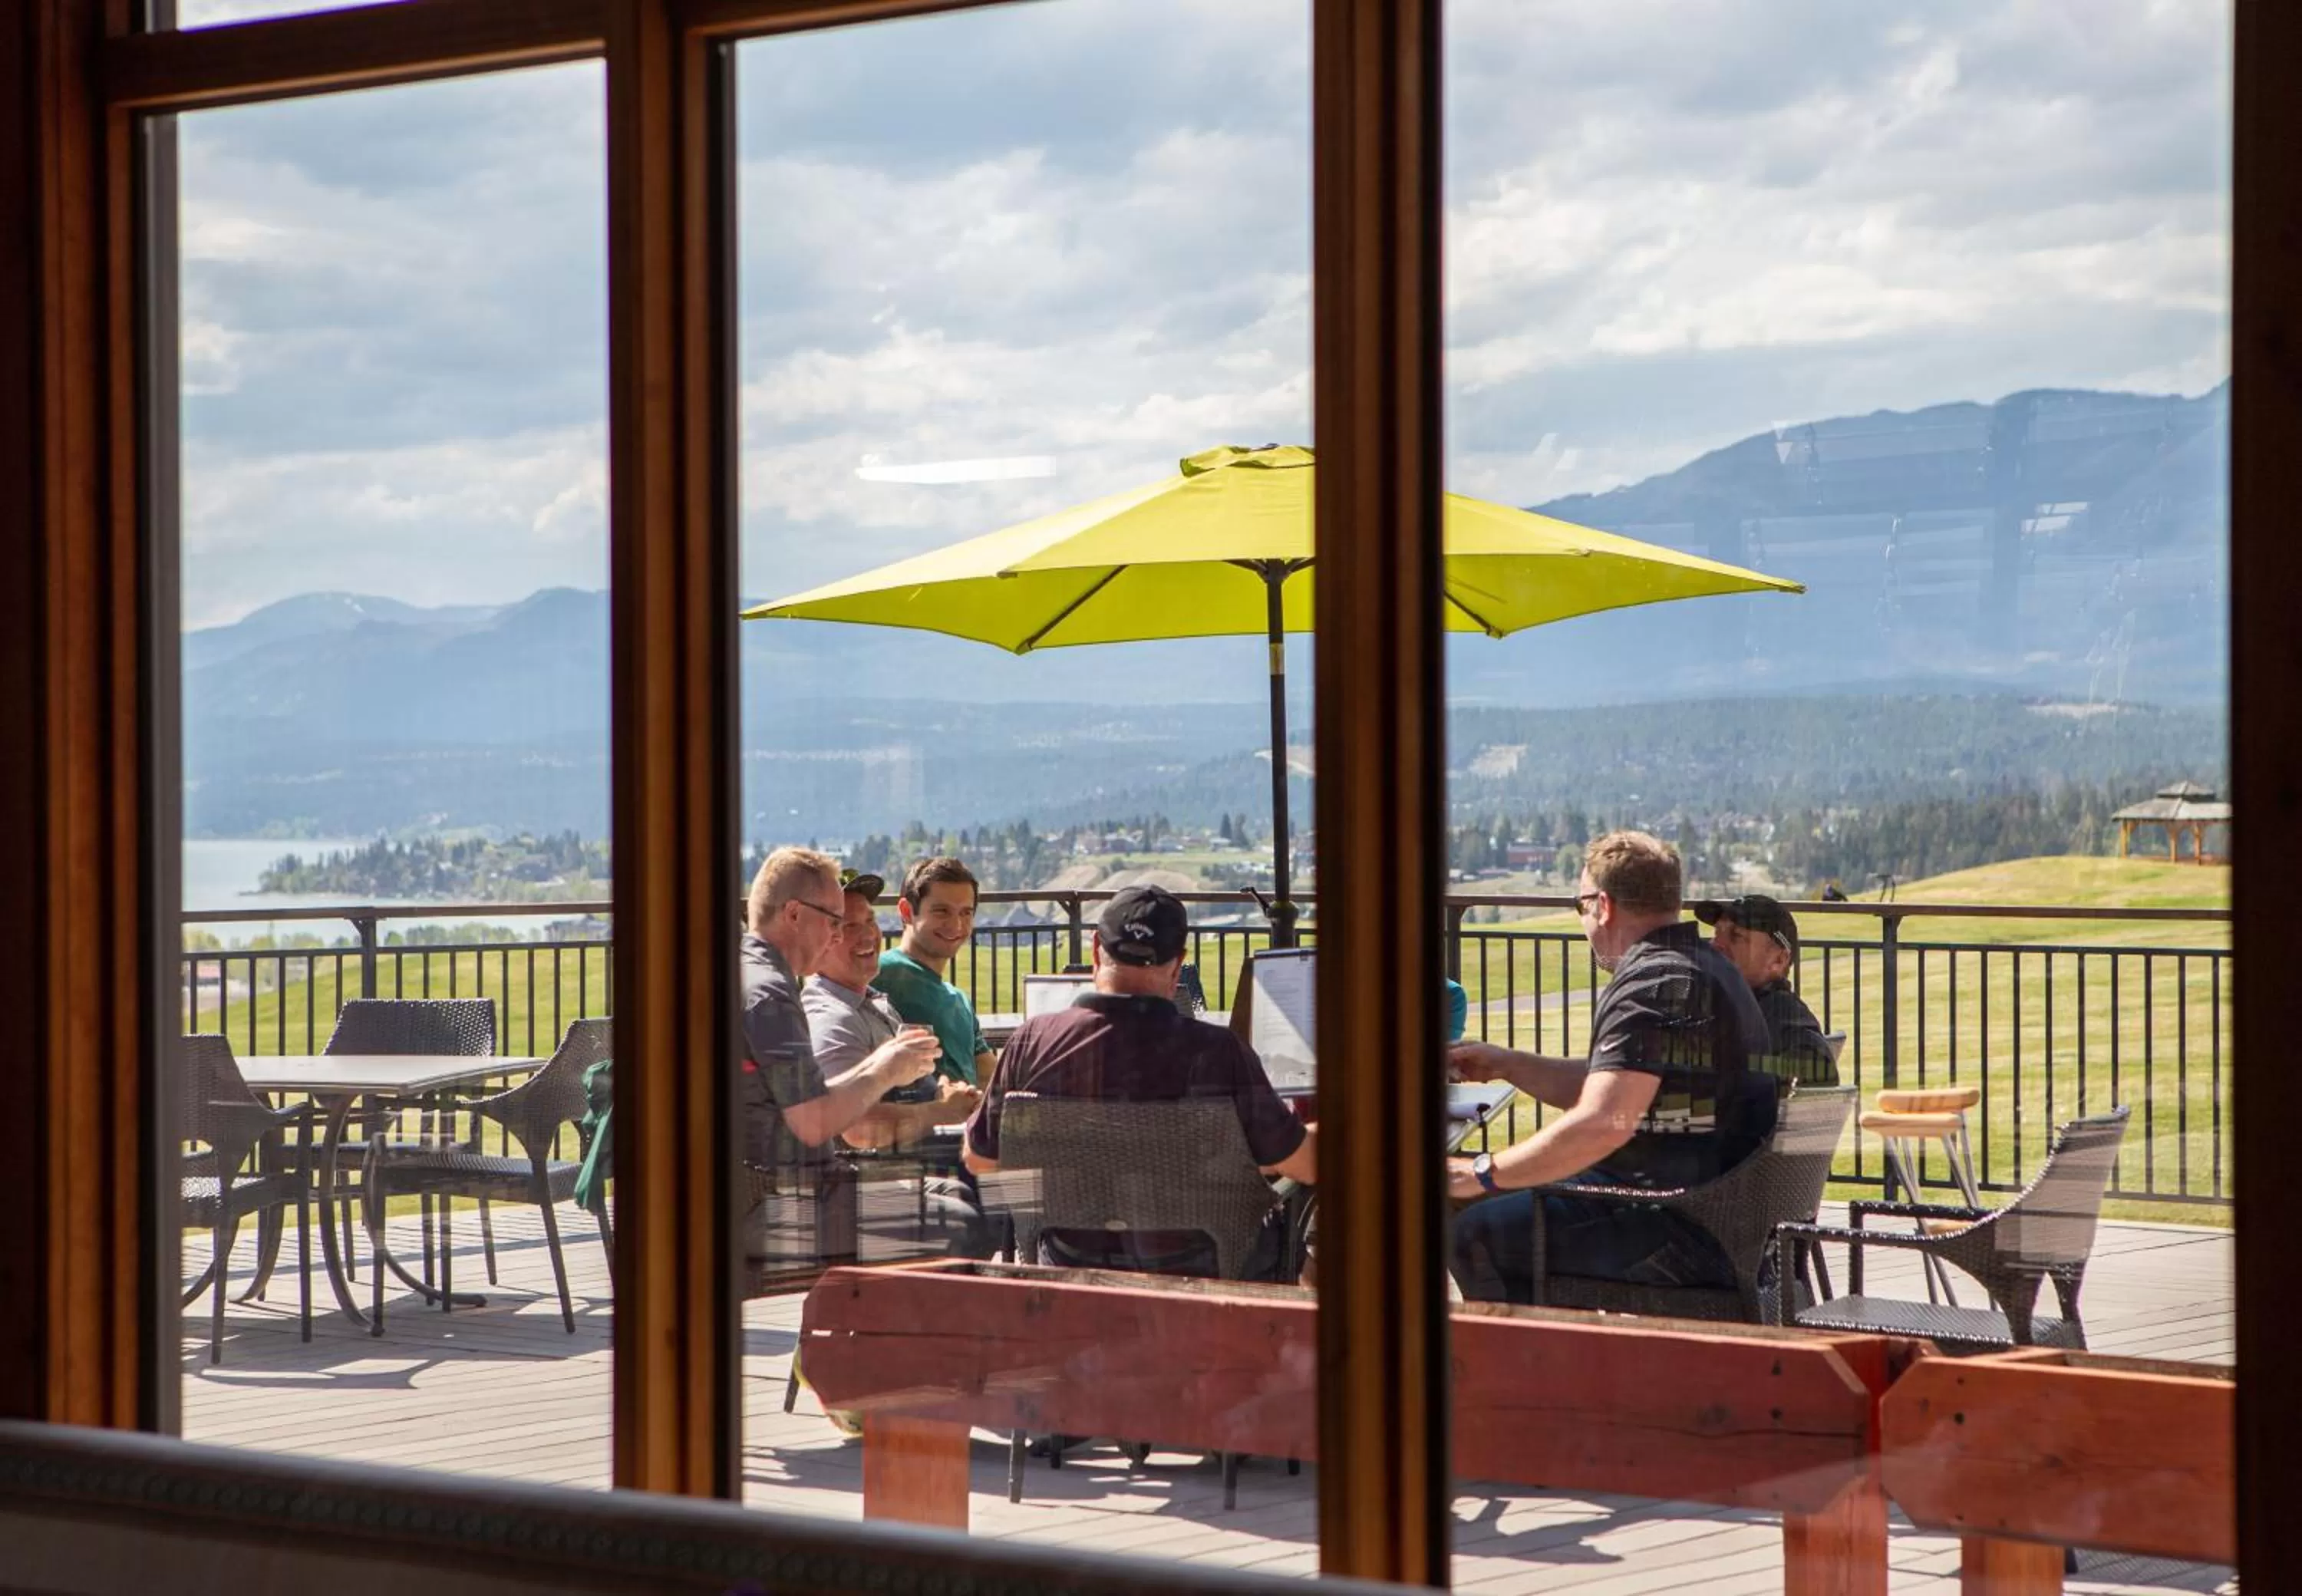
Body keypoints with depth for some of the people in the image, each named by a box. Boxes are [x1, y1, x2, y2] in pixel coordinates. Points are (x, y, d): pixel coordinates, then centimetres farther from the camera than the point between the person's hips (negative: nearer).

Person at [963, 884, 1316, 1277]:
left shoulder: (1033, 1042, -12)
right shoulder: (1215, 1052, -21)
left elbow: (979, 1160, 2)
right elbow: (1307, 1165, -12)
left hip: (1071, 1272, 4)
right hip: (1193, 1272, -3)